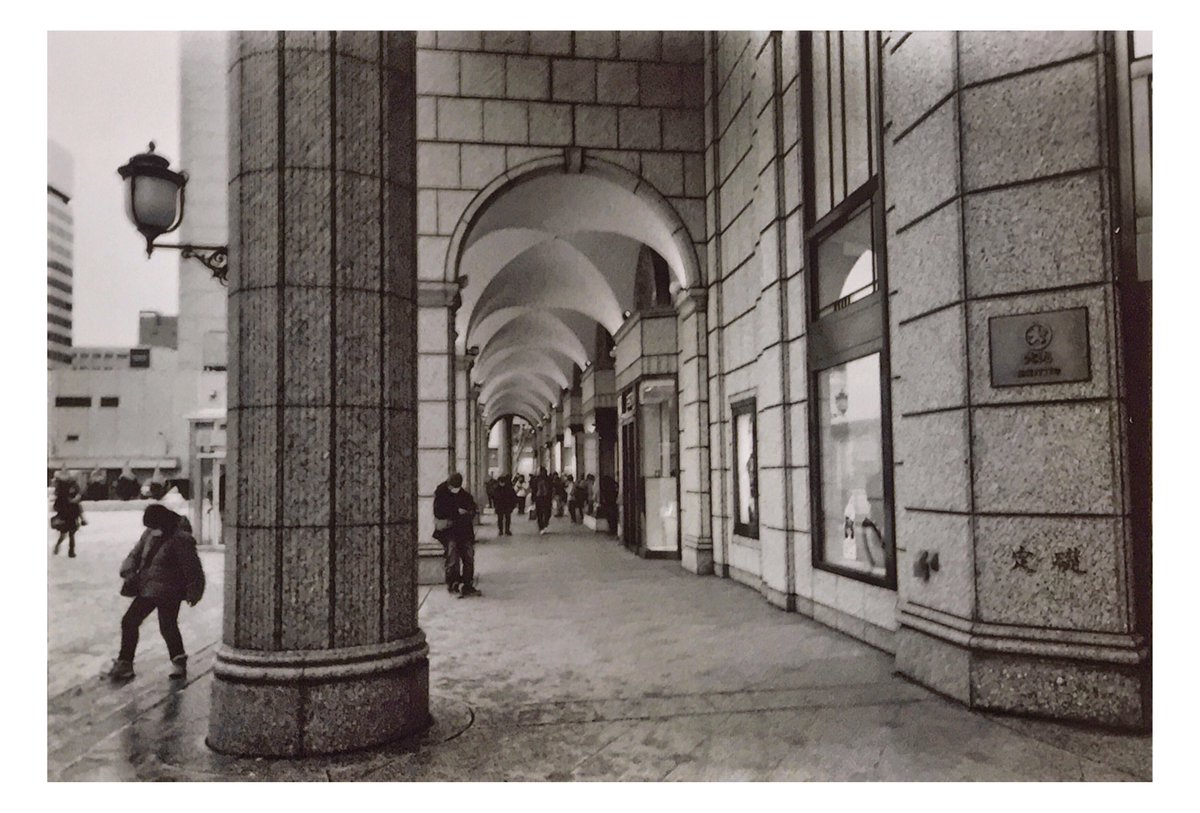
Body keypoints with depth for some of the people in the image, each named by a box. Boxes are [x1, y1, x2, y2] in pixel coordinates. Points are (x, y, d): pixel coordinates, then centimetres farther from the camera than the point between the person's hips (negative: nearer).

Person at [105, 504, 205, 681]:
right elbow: (134, 554, 15)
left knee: (167, 626, -9)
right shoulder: (149, 535, 8)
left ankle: (179, 661, 13)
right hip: (146, 589, 8)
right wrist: (129, 572, -5)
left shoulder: (181, 540, -15)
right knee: (129, 622, 8)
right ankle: (124, 663, 22)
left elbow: (192, 568, -14)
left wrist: (193, 592, -14)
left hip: (168, 593, -8)